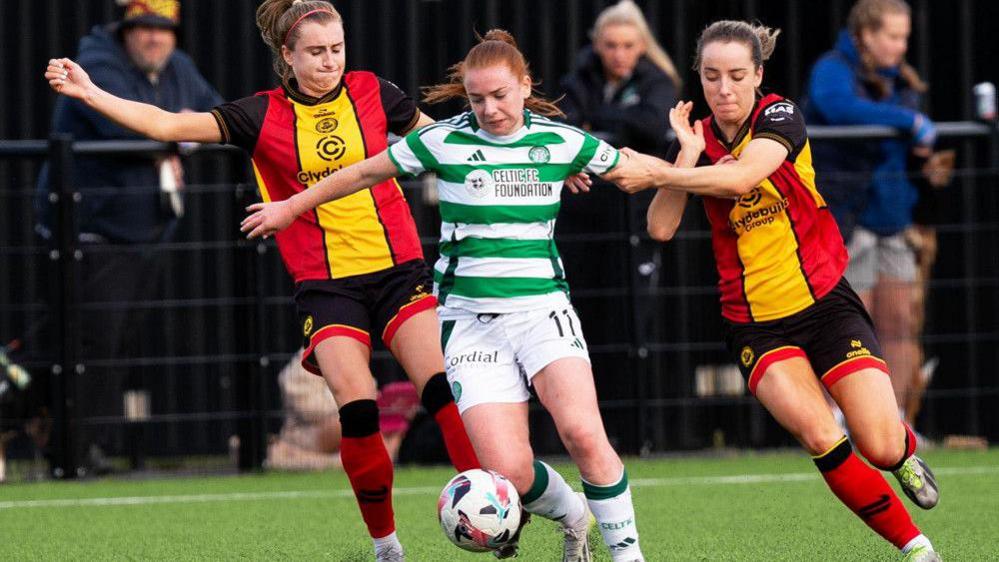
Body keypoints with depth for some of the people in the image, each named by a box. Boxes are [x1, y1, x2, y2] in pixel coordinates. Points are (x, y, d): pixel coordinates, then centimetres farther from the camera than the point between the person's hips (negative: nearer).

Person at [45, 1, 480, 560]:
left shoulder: (372, 92, 4)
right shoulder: (264, 115, 0)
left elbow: (437, 137, 21)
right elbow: (168, 125, -6)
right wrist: (89, 92, -15)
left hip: (399, 270, 1)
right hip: (326, 286, -1)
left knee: (446, 388, -17)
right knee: (358, 410, -15)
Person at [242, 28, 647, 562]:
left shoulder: (562, 141, 2)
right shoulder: (445, 140, 0)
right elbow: (367, 172, 14)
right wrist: (291, 207, 22)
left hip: (541, 306, 0)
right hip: (470, 315, 0)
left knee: (582, 432, -26)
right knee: (508, 471, -14)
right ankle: (570, 514, 20)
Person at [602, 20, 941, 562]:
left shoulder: (779, 116, -10)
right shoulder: (696, 139, 2)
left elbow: (741, 176, -30)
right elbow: (661, 228, -9)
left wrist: (655, 172, -33)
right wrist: (686, 154, -17)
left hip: (825, 301, -2)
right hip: (754, 323, 2)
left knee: (880, 448, -11)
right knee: (820, 437, -23)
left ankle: (905, 451, 29)